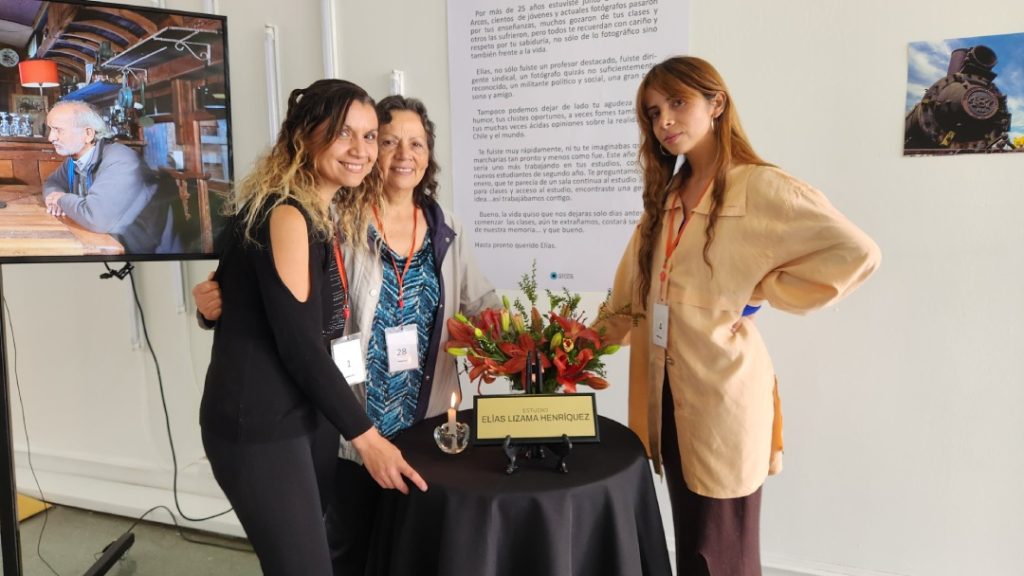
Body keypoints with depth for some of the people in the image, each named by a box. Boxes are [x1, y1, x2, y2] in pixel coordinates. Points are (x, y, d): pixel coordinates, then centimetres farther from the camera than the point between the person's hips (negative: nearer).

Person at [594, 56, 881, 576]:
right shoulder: (666, 196, 12)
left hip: (720, 390, -6)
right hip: (668, 393, 7)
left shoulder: (761, 187, -11)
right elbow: (634, 292, 14)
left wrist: (764, 292, -13)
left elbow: (855, 254, -18)